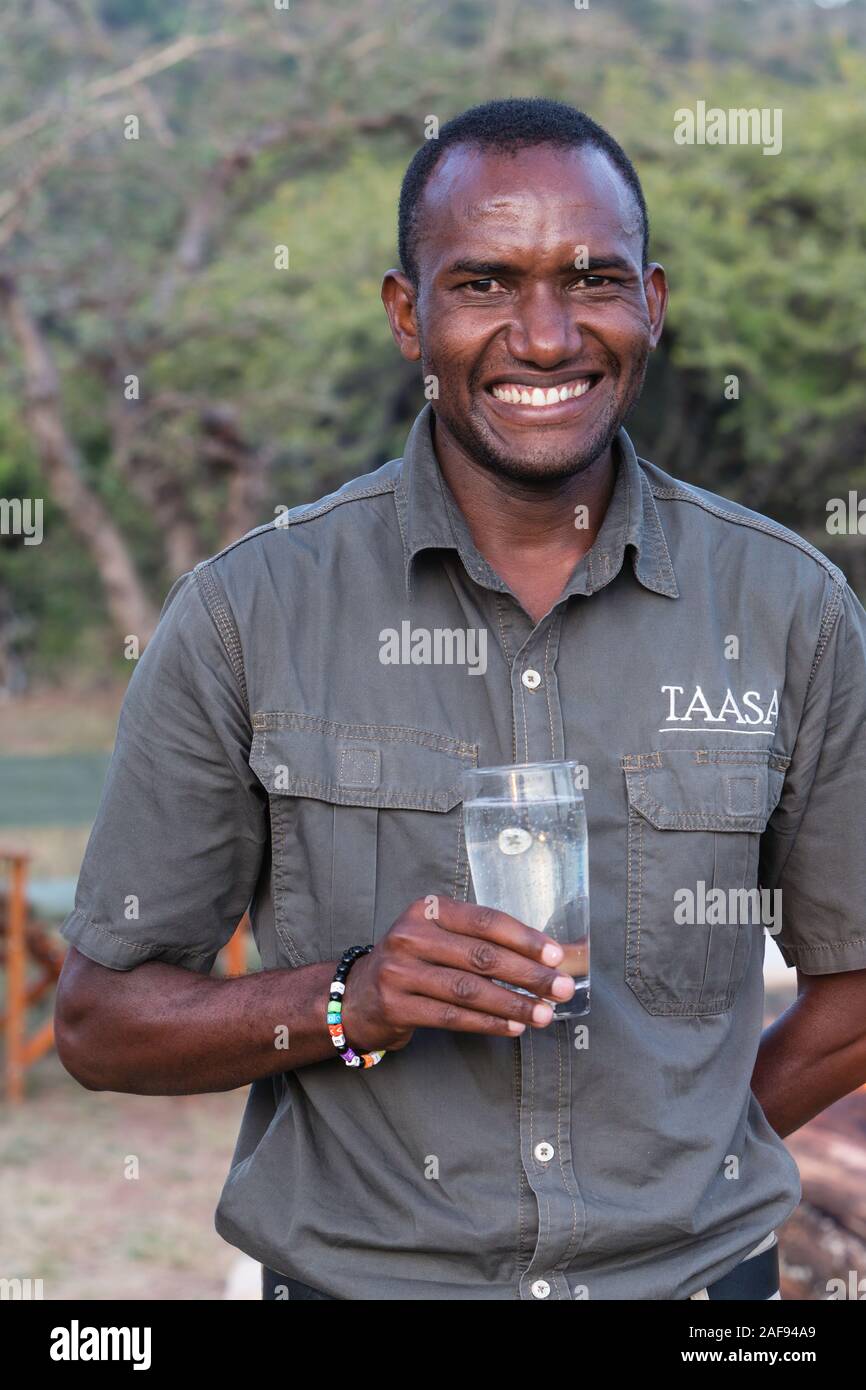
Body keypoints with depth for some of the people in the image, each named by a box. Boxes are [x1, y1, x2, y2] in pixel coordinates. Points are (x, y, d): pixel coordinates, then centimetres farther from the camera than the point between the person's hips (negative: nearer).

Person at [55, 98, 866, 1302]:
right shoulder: (247, 614, -9)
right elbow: (100, 1020, -5)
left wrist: (686, 1165, -3)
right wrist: (347, 1004, -20)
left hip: (698, 1271, 1)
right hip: (361, 1270, -1)